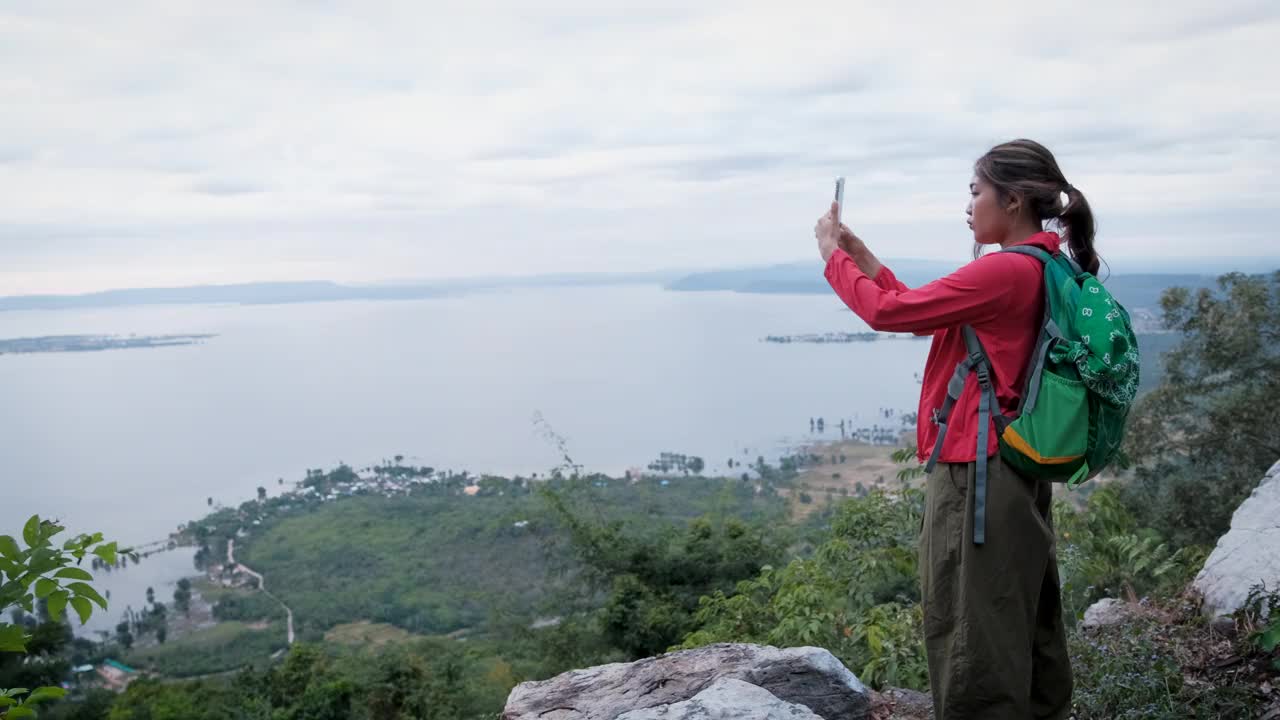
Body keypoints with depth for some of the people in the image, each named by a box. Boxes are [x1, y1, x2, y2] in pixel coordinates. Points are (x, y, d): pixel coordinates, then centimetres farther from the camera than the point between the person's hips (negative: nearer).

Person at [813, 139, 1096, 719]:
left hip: (978, 475, -10)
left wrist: (834, 258, -1)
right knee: (1024, 630, 21)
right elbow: (922, 311, 17)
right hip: (1018, 471, 10)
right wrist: (864, 258, 15)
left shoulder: (1006, 270, -19)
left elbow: (888, 312, -16)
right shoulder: (1039, 269, 11)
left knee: (970, 643, 1)